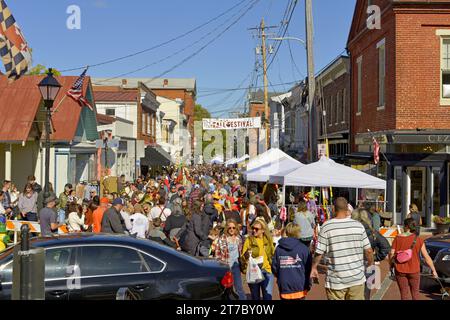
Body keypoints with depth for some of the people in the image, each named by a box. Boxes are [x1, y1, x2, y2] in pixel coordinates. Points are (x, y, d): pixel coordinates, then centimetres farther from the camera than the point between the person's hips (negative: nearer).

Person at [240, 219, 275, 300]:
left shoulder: (268, 240, 5)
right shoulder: (249, 240, -1)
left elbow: (273, 255, 17)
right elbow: (242, 257, -3)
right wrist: (246, 255, -24)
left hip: (267, 271, 1)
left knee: (268, 296, -3)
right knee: (255, 297, 11)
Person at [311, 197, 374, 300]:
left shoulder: (326, 227, -9)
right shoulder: (358, 225, -2)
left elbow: (319, 252, -9)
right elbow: (368, 250, 1)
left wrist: (314, 267, 8)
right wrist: (370, 264, 20)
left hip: (336, 280, -2)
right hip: (357, 278, 2)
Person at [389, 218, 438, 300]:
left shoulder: (398, 238, -7)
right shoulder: (419, 240, -6)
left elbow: (391, 254, -8)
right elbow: (426, 257, -6)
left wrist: (391, 264, 10)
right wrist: (433, 270, 3)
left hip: (400, 270, 0)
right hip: (414, 270, 0)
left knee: (404, 293, 9)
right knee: (415, 293, 18)